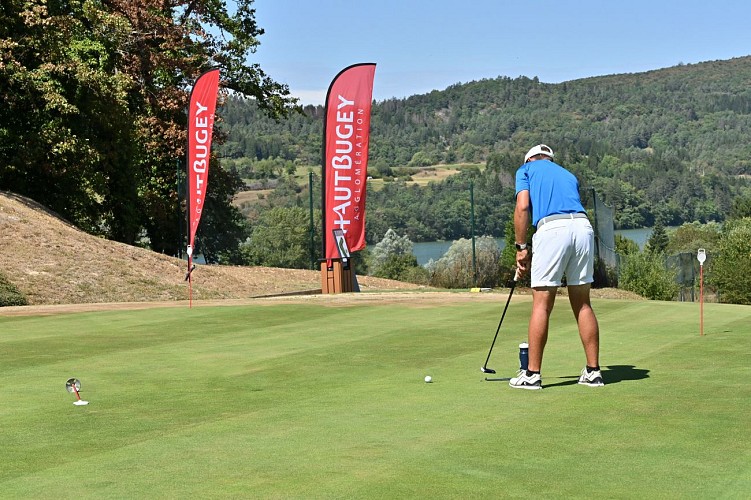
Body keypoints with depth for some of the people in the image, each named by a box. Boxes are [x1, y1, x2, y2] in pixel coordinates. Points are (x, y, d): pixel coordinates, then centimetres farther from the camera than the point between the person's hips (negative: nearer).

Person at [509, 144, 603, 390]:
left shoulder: (526, 170, 18)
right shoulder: (568, 175, 32)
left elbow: (523, 207, 0)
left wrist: (521, 247, 5)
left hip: (551, 229, -5)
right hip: (583, 227, 5)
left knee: (542, 305, 0)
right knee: (583, 304, 12)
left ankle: (532, 374, 2)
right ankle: (593, 371, 13)